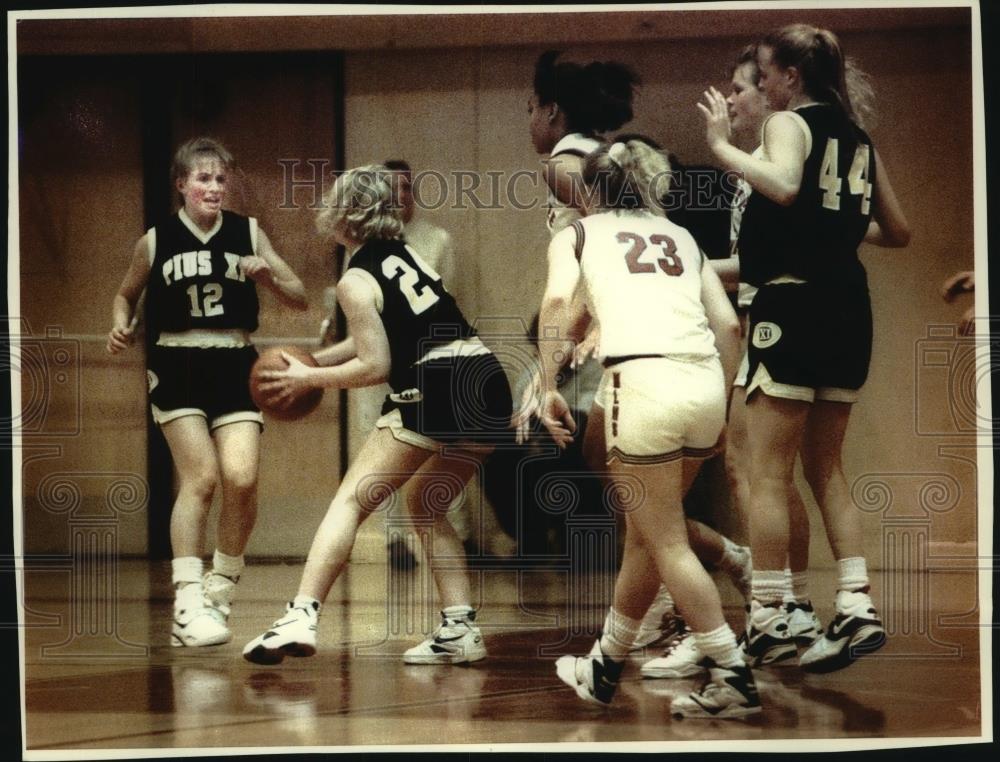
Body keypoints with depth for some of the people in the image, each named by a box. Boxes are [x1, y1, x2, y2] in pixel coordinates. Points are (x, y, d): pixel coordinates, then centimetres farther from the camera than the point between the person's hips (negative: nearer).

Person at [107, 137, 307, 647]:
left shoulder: (248, 233, 5)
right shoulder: (156, 241, 2)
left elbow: (300, 300, 7)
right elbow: (126, 295, 18)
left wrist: (268, 276, -12)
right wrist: (121, 327, -3)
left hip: (235, 366, 2)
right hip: (177, 367, -2)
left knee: (241, 478, -13)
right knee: (201, 478, -14)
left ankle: (221, 585, 11)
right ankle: (188, 604, -9)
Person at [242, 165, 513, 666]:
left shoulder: (356, 280, -3)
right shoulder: (407, 253, 20)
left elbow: (375, 365, -4)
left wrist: (307, 379, 7)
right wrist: (313, 360, 30)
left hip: (435, 390, -8)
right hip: (489, 386, 8)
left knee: (351, 500, -4)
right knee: (426, 506, 23)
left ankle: (301, 617, -18)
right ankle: (460, 630, 13)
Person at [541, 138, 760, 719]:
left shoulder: (578, 232, 16)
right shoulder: (681, 237, 25)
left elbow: (559, 302, -6)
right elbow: (729, 326, 14)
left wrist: (548, 388, -4)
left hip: (643, 382, -5)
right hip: (706, 384, 5)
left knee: (668, 544, 3)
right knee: (645, 531, 19)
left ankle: (735, 679, -1)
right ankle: (605, 669, 31)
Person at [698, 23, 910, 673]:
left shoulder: (790, 122, -4)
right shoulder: (857, 138, 17)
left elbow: (784, 186, -26)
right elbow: (898, 232, 21)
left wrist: (724, 146, -15)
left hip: (794, 303, -7)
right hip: (849, 307, 7)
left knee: (769, 472, -2)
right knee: (826, 468, 15)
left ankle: (768, 620, -2)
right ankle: (858, 607, 7)